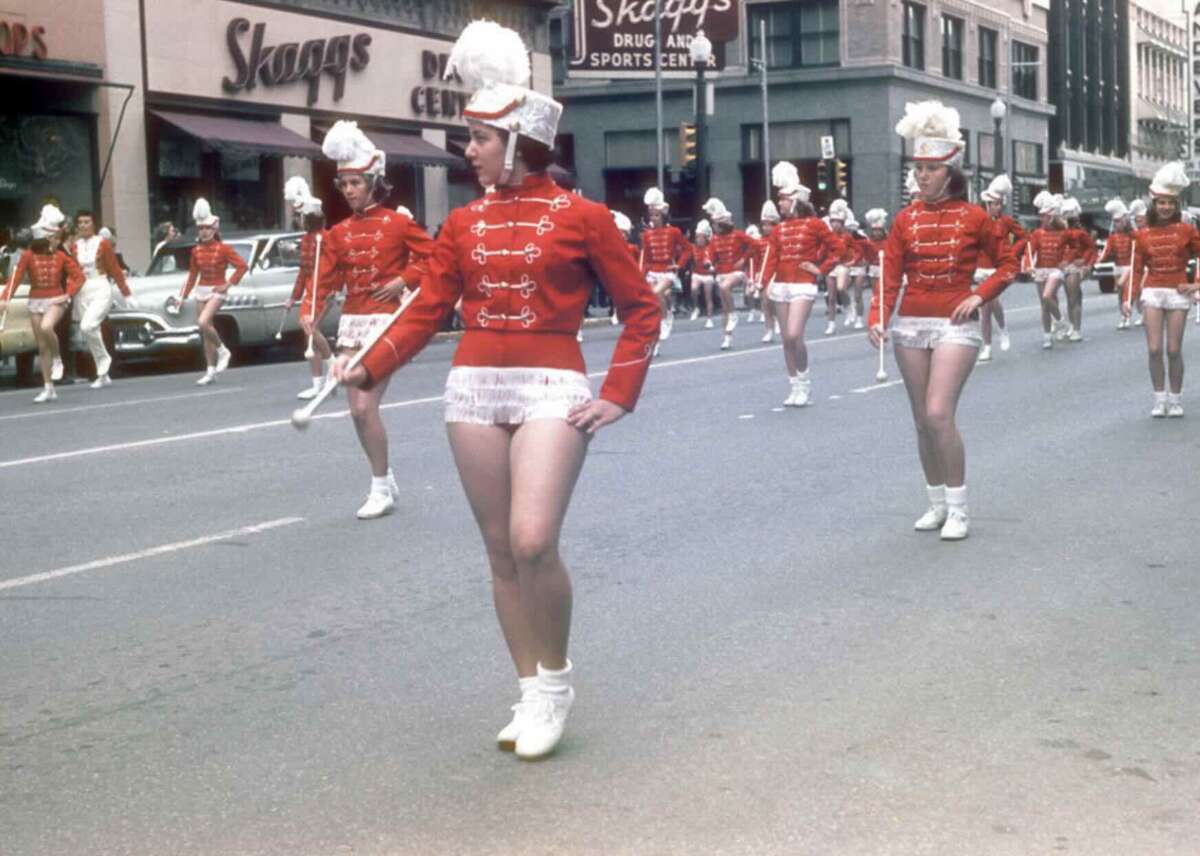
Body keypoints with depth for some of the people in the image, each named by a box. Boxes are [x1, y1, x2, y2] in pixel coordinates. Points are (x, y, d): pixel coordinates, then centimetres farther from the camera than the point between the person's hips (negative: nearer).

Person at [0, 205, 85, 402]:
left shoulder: (61, 256, -2)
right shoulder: (28, 256, -5)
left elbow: (79, 277, -1)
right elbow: (16, 277, -11)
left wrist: (68, 294, -15)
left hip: (56, 300, -1)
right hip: (36, 302, 1)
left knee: (46, 327, -32)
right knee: (42, 347, 5)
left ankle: (57, 359, -4)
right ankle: (48, 389, 14)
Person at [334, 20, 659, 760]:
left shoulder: (581, 217, -3)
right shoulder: (464, 223, 9)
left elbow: (642, 308, 1)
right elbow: (428, 310, 9)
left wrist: (620, 394, -6)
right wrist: (371, 368, -2)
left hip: (551, 391, -5)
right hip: (474, 389, 5)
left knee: (534, 542, -18)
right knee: (500, 549, 6)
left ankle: (557, 680, 5)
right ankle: (533, 693, 18)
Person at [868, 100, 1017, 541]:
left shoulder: (974, 217, -2)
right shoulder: (906, 219, 4)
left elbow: (1008, 263, 6)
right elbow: (890, 275, 0)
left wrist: (980, 295, -9)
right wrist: (877, 320, -13)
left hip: (956, 326, -4)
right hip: (912, 326, 4)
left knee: (939, 414, -16)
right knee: (923, 421, 8)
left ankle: (959, 509, -5)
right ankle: (937, 503, 21)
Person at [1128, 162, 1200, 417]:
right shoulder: (1143, 235, 4)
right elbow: (1137, 269, 5)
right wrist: (1130, 298, -3)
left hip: (1178, 293, -1)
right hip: (1152, 293, 1)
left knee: (1174, 350, 0)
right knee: (1154, 350, -4)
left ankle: (1176, 399, 12)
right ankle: (1159, 399, 6)